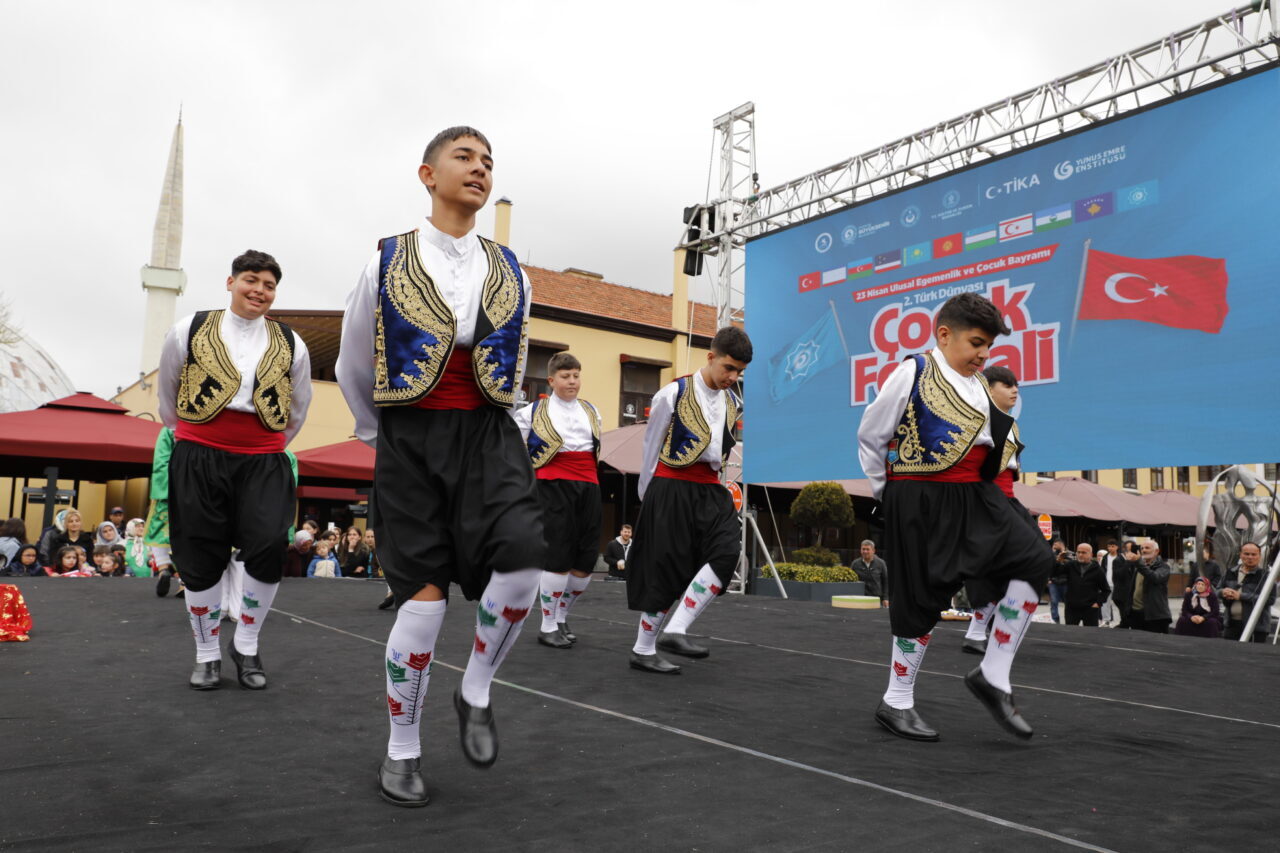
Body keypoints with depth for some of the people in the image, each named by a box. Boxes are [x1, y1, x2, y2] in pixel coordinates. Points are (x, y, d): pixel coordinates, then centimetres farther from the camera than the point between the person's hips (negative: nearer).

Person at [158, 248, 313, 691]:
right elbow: (167, 396, 16)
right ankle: (207, 656, 22)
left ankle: (246, 645, 9)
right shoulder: (188, 331, 2)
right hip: (199, 459, 0)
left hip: (263, 462, 0)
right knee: (202, 560, 3)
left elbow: (296, 412, 18)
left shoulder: (290, 346, 5)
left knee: (269, 549, -14)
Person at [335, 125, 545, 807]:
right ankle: (401, 751, 18)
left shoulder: (509, 273, 8)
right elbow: (352, 369, 12)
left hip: (488, 437, 2)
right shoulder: (386, 264, 0)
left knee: (523, 561, -21)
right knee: (424, 600, -5)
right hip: (410, 441, -2)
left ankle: (475, 693, 7)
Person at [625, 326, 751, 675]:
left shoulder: (733, 404, 8)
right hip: (672, 489, -5)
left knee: (727, 550, -18)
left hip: (710, 490, 5)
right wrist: (648, 497, 6)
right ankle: (643, 650, 14)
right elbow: (650, 447, 0)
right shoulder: (674, 394, -10)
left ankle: (675, 630, -14)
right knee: (667, 569, -2)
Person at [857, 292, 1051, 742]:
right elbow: (870, 436, -2)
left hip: (973, 498, 6)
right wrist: (887, 491, 4)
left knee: (1032, 559, -13)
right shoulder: (912, 374, -8)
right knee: (922, 597, 0)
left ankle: (993, 676, -2)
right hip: (919, 502, -6)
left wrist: (978, 487, 16)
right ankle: (897, 703, 19)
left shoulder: (981, 386, 11)